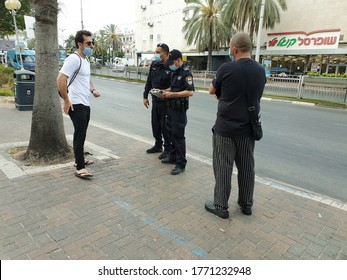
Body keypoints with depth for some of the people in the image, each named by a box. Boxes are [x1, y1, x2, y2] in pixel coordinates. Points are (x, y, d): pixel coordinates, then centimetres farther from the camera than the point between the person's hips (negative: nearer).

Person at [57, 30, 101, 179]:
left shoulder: (86, 59, 15)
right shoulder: (74, 59, -15)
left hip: (86, 104, 10)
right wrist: (66, 101, -21)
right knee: (80, 135, -9)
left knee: (81, 134, 17)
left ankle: (80, 159, 31)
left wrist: (93, 90, 9)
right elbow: (60, 79, -22)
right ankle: (80, 168, -3)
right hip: (76, 105, -10)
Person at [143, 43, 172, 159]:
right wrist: (145, 96, 12)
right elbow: (149, 81, 13)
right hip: (155, 100, 7)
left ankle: (168, 148, 17)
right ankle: (158, 145, 32)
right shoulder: (154, 65, 6)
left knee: (165, 126, 1)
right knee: (155, 124, 15)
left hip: (166, 102, -7)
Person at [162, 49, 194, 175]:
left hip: (179, 108, -9)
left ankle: (181, 164, 2)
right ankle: (173, 156, 30)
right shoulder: (175, 72, 14)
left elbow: (190, 92, -23)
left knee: (178, 135, -6)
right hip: (171, 107, 9)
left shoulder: (186, 73, -14)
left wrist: (172, 94, -22)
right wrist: (166, 91, 6)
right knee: (172, 133, 16)